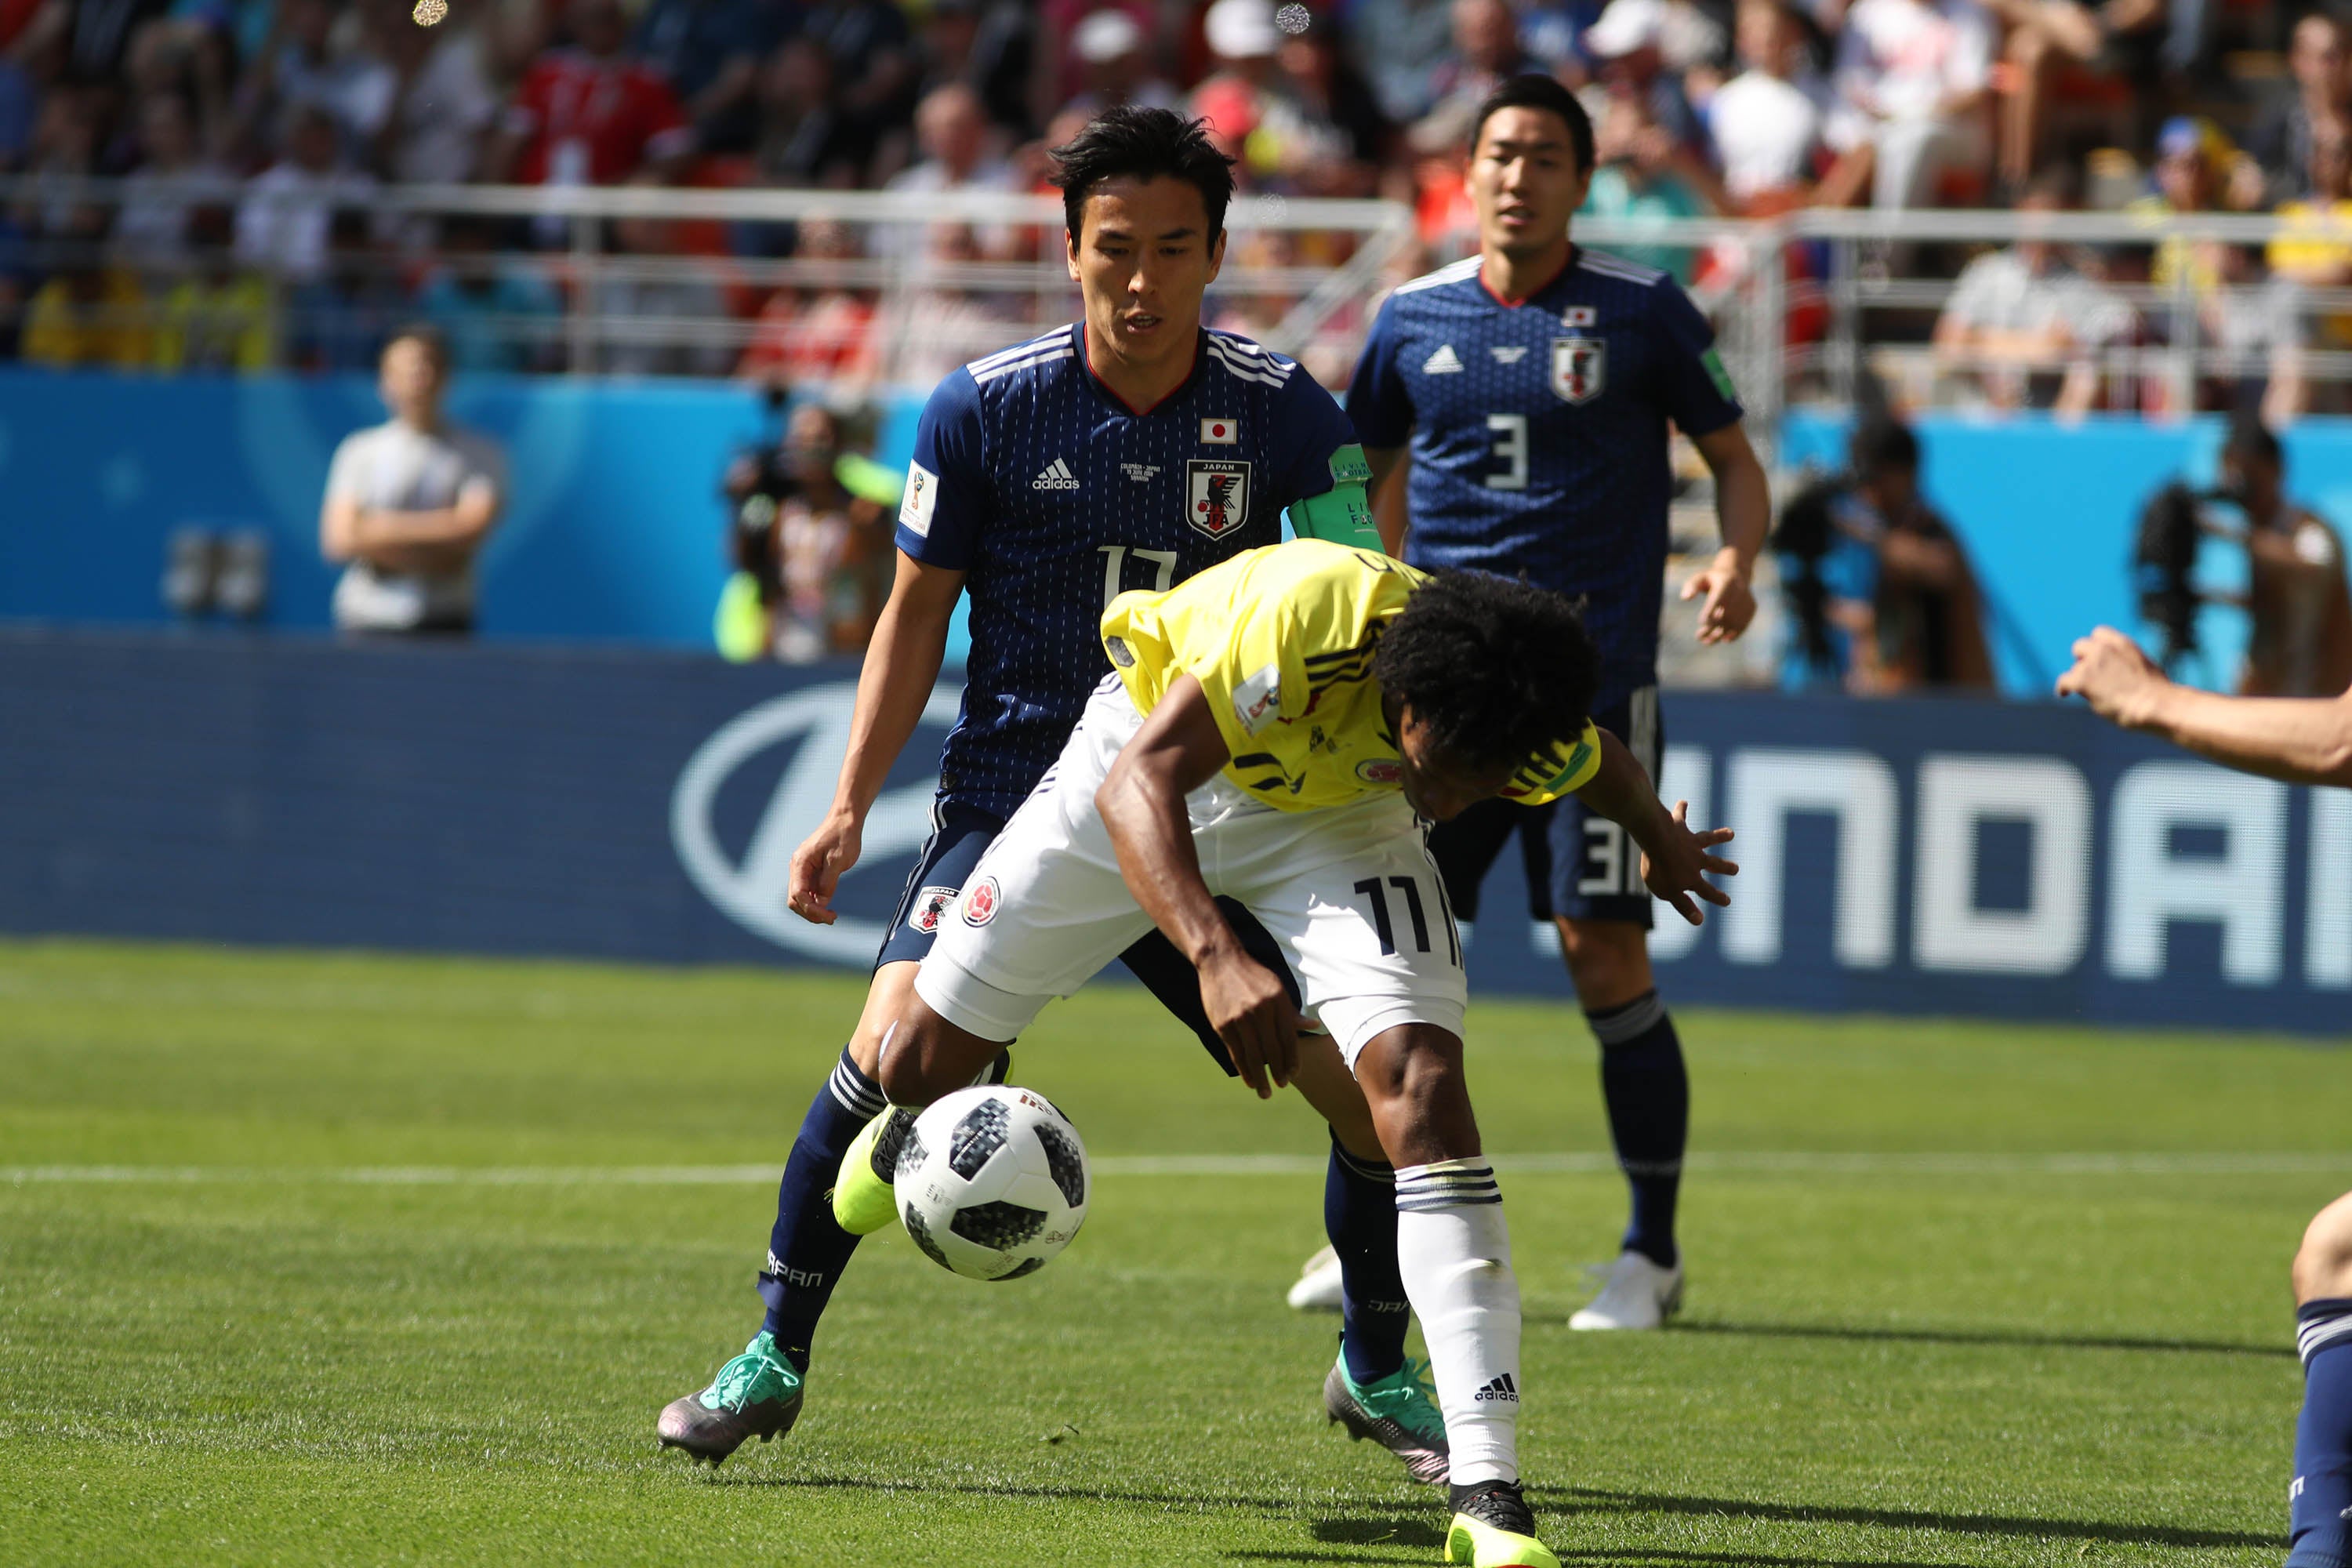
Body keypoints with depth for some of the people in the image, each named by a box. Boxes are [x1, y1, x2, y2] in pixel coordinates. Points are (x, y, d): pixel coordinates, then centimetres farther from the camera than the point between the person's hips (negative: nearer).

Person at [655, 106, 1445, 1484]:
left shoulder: (1281, 414, -4)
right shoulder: (987, 409, -6)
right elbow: (919, 610, 4)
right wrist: (851, 808, -2)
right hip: (1013, 791, -1)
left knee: (1371, 1078, -8)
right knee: (897, 1042, -23)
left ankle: (1379, 1371, 18)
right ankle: (776, 1355, -5)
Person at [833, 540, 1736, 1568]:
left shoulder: (1539, 743, -28)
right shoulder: (1309, 613, -43)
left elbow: (1609, 774, -1)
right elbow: (1136, 785, -47)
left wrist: (1664, 844, 22)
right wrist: (1215, 957, -62)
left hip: (1335, 811, 1)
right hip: (1158, 758, -1)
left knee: (1420, 1078, -23)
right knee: (922, 1059, 4)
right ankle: (912, 1134, 49)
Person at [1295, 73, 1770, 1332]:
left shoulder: (1642, 313, 0)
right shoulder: (1412, 319, 8)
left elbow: (1733, 458, 6)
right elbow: (1366, 484, 19)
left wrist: (1734, 565, -13)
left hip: (1594, 683, -3)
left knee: (1604, 951, -7)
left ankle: (1652, 1253, 5)